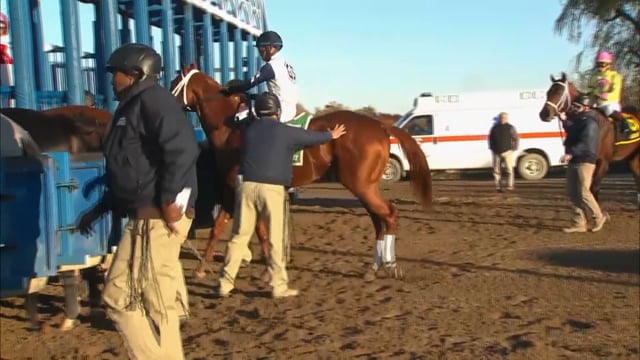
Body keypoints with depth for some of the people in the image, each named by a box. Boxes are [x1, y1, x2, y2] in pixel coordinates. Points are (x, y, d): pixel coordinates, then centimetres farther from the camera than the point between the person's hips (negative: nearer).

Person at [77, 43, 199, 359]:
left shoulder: (152, 99, -8)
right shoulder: (130, 108, 23)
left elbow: (183, 148, -25)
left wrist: (170, 199, -24)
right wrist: (99, 209, 26)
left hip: (157, 216, -11)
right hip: (144, 216, 11)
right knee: (118, 296, 15)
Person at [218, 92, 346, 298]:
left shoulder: (250, 130, 12)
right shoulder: (286, 132, 1)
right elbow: (313, 137, 16)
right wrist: (331, 135, 38)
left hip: (246, 185, 4)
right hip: (272, 188, -3)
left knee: (239, 236, 9)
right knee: (275, 240, 4)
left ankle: (225, 284, 10)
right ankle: (279, 286, 11)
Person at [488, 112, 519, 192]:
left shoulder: (510, 128, 1)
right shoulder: (494, 128, 9)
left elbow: (516, 138, 3)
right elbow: (490, 138, 20)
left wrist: (514, 148, -4)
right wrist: (492, 148, 11)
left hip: (507, 152, -3)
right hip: (496, 153, 3)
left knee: (509, 170, -9)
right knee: (497, 171, 5)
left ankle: (510, 187, -7)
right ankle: (498, 187, 12)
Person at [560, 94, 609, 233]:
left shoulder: (590, 123, -14)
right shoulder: (576, 120, 17)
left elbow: (585, 143, -27)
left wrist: (570, 154, -38)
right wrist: (566, 119, 8)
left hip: (585, 162, -9)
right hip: (573, 162, 9)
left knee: (583, 193, -6)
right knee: (573, 194, 7)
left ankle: (599, 217, 14)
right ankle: (579, 224, 12)